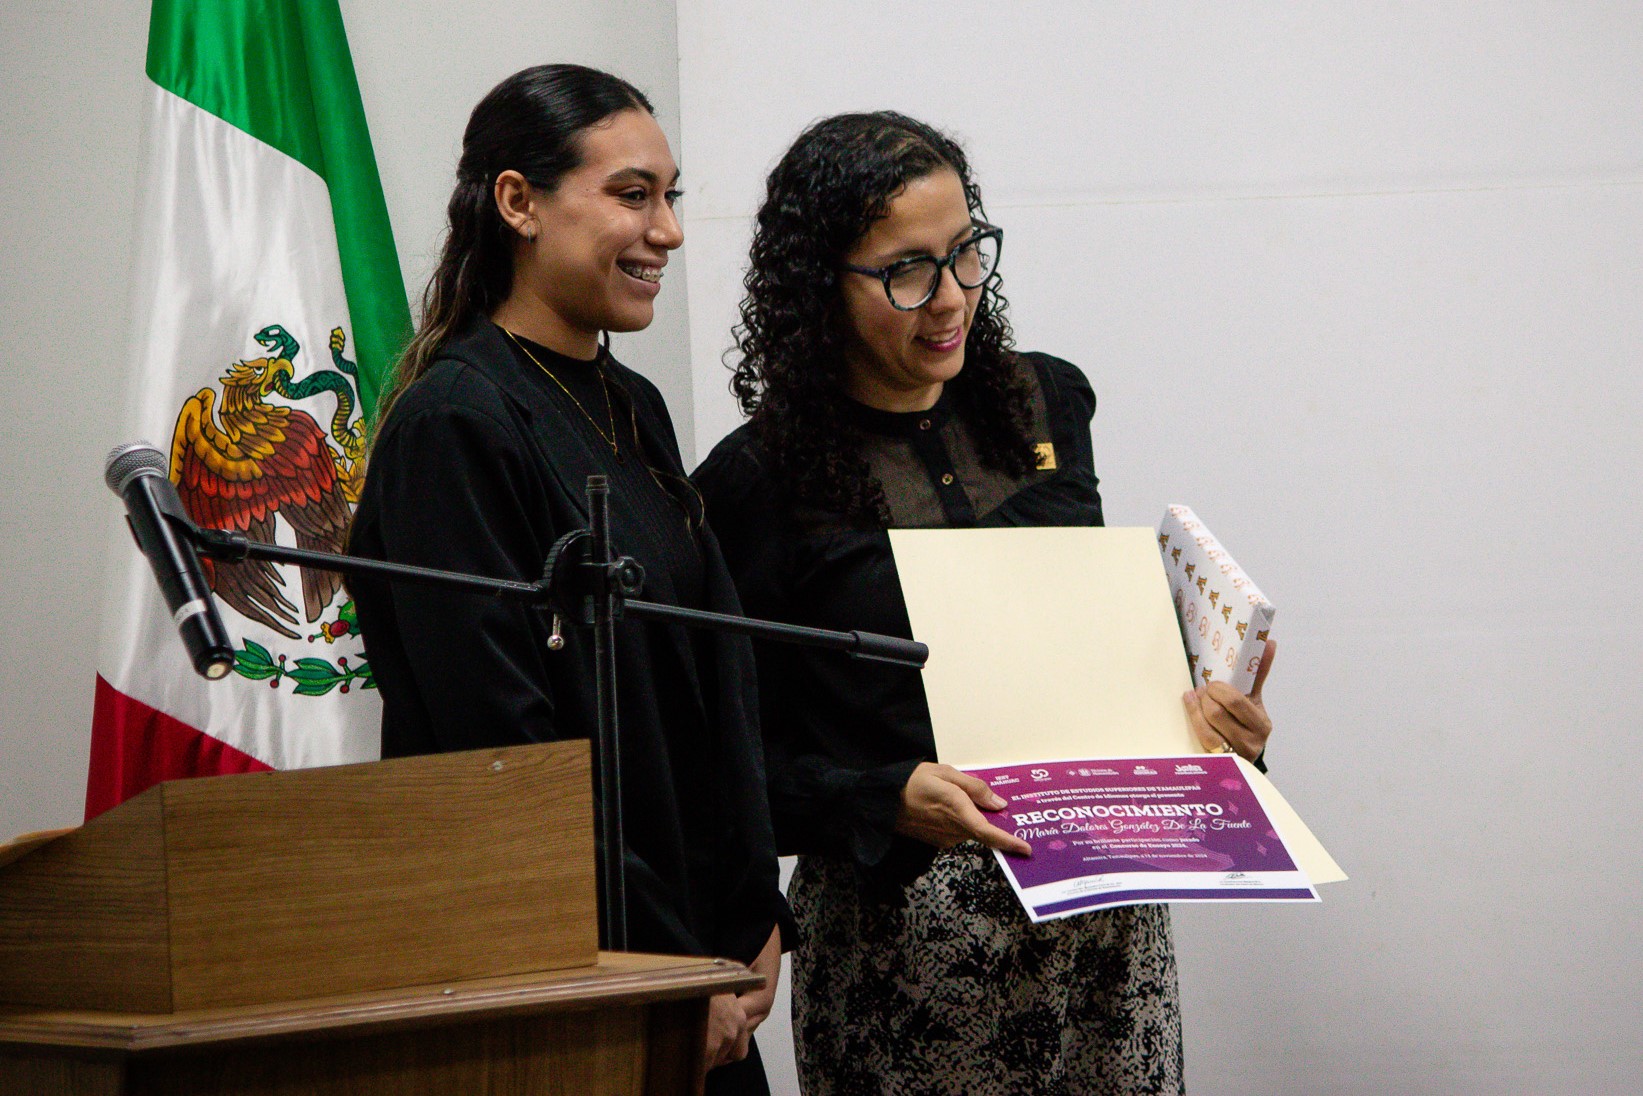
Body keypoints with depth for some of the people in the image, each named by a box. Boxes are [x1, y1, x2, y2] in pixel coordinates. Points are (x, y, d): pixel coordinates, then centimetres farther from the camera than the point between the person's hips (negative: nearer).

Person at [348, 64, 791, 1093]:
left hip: (698, 962, 8)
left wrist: (756, 929, 5)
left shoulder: (633, 410, 12)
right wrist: (669, 976, -16)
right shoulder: (454, 426, -14)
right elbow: (498, 740, -18)